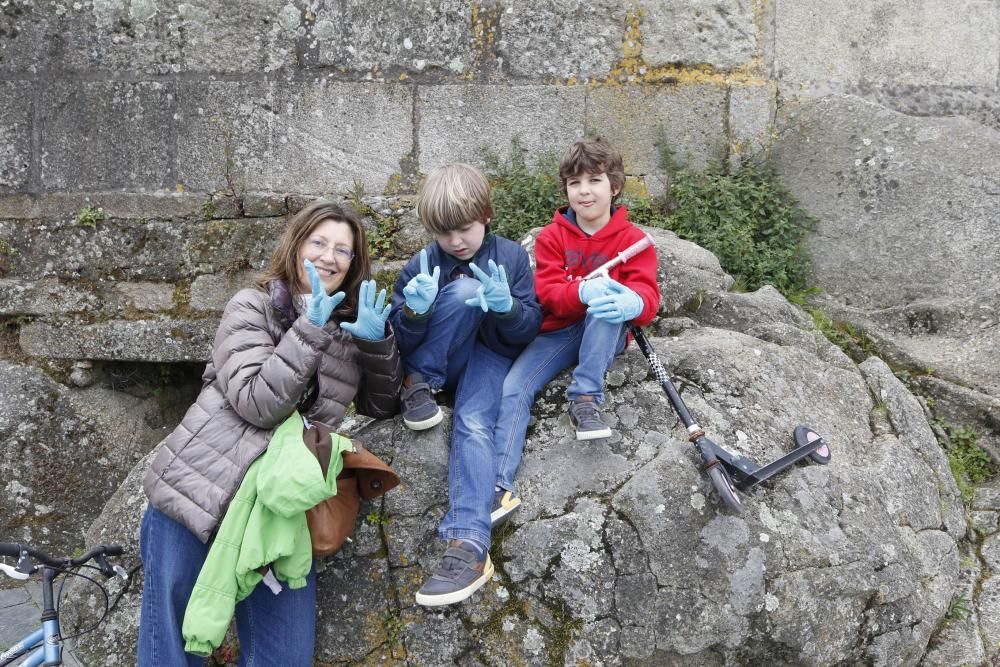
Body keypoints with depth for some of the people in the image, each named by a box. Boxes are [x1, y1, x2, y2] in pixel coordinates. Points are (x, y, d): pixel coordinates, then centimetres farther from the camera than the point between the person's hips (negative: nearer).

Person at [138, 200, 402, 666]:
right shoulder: (252, 307, 0)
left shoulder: (350, 327, 14)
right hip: (199, 490, -3)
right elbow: (257, 404, -13)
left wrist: (377, 340, -3)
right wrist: (311, 328, -18)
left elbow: (381, 408, 13)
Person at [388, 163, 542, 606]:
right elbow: (400, 341, -4)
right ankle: (417, 385, -17)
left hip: (491, 355, -1)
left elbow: (529, 329, -4)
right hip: (439, 363, 1)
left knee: (473, 425, -33)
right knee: (464, 291, -27)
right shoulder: (423, 265, -1)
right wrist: (415, 313, -28)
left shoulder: (512, 257, -2)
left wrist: (507, 307, -27)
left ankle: (469, 544, -44)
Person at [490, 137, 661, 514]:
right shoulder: (551, 237, 3)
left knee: (609, 305, -35)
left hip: (605, 334, -2)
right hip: (558, 332, 2)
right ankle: (499, 484, -29)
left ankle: (586, 399, -32)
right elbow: (547, 293, -11)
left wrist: (632, 303, -44)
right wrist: (583, 291, -35)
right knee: (513, 389, -22)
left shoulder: (632, 239, -2)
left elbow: (647, 295, -16)